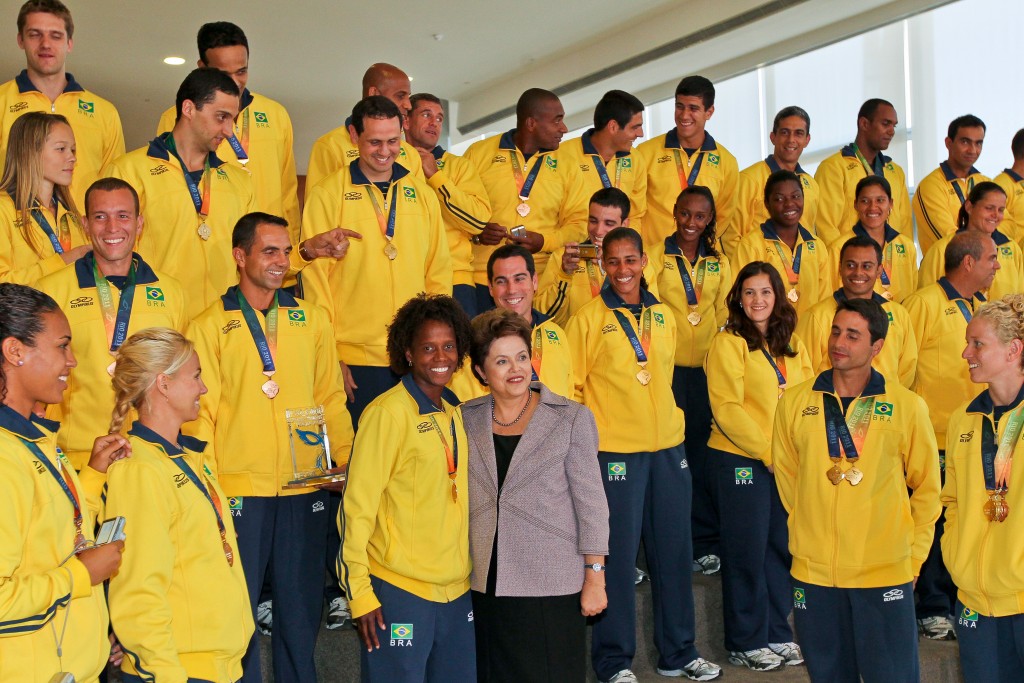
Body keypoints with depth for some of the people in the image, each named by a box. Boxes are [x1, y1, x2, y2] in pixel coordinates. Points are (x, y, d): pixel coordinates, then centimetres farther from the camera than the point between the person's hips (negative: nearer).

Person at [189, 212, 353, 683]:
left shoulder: (312, 319, 9)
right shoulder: (210, 326, 0)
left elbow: (330, 397, 10)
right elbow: (201, 411, -2)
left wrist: (346, 458, -1)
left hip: (305, 489, 3)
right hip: (239, 489, -2)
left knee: (301, 605, 13)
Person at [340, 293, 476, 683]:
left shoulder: (457, 412, 8)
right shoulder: (388, 413, -13)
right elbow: (357, 506, -13)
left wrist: (475, 572, 15)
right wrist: (358, 591, -13)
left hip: (457, 589, 7)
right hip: (399, 591, -7)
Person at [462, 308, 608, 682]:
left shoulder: (572, 419, -4)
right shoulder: (466, 419, 4)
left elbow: (591, 503, -4)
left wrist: (595, 579, -7)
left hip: (552, 583, -3)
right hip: (485, 583, 3)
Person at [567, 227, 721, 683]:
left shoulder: (663, 315, 10)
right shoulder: (588, 319, -4)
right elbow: (571, 389, -3)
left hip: (668, 447, 5)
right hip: (614, 451, -5)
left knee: (674, 550, 11)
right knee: (617, 555, 2)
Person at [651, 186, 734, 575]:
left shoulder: (719, 263, 13)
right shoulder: (656, 256, 4)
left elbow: (725, 314, 13)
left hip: (708, 368, 2)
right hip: (668, 367, -2)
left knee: (705, 453, 2)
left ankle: (705, 543, 12)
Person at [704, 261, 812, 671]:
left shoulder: (791, 344, 11)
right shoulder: (728, 343, -8)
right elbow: (726, 409, -14)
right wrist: (766, 451, -17)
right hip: (741, 458, -6)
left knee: (782, 546, 11)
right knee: (748, 550, 2)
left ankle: (777, 633, 25)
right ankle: (745, 642, 15)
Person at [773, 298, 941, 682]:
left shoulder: (908, 406, -4)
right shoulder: (795, 402, 0)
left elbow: (927, 487, 5)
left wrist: (913, 554, 3)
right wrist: (812, 527, 9)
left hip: (886, 574, -2)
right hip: (813, 571, 2)